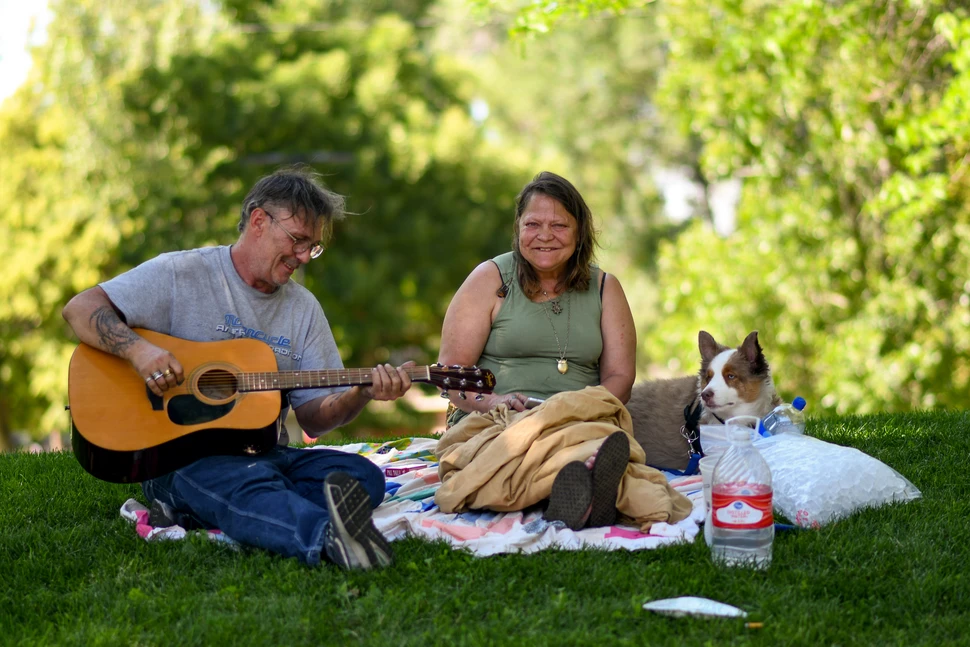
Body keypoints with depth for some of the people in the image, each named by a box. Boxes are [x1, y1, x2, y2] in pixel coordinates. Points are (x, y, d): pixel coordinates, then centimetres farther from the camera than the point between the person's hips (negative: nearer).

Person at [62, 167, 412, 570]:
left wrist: (363, 394, -9)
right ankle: (330, 537, -67)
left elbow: (313, 417, 11)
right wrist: (138, 349, -24)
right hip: (179, 452, -5)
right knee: (250, 483, -39)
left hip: (264, 451, 6)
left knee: (363, 474, -21)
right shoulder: (182, 274, 0)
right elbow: (80, 309, -6)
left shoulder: (304, 309, 15)